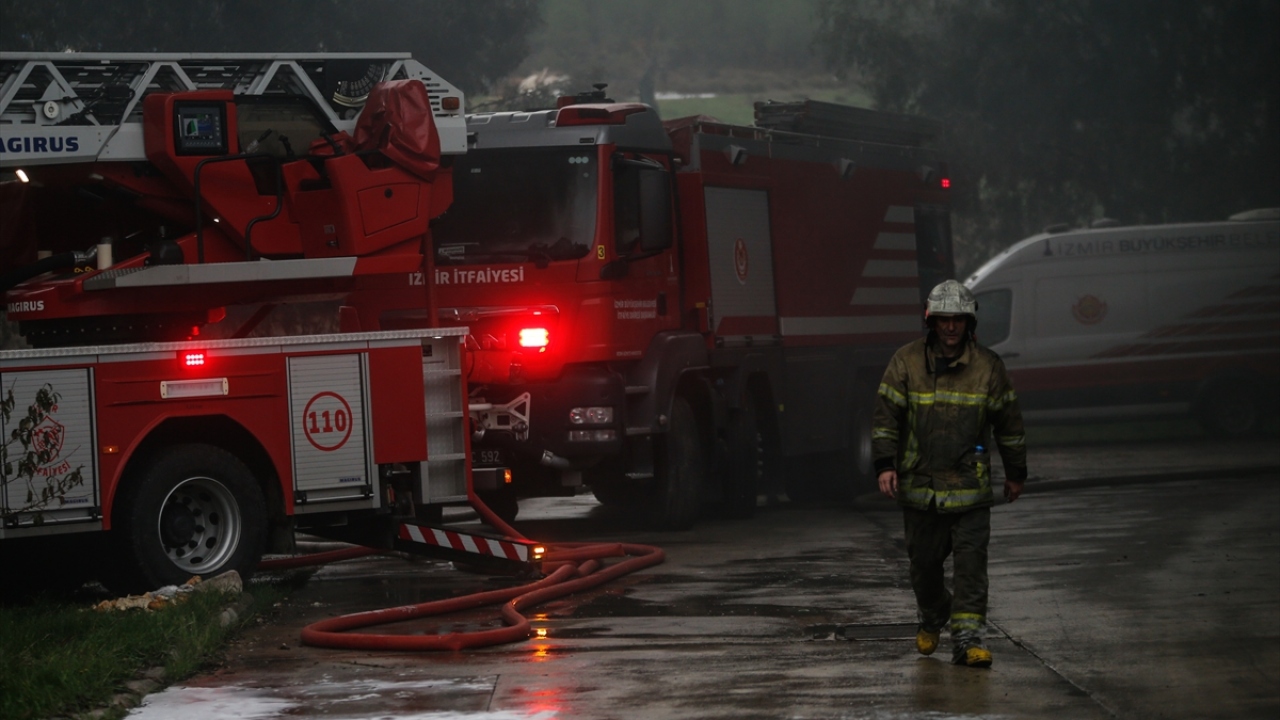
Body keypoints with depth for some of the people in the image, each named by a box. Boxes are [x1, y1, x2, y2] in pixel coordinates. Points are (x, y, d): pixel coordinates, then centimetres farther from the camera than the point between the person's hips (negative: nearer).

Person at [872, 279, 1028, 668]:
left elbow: (1008, 421, 10)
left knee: (971, 560, -9)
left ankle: (967, 637, -8)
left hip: (970, 486, 0)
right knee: (924, 562, 10)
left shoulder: (988, 366, 2)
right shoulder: (906, 362, 0)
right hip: (919, 485, 0)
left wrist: (1015, 472, 14)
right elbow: (886, 415, 0)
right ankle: (932, 617, 37)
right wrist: (885, 464, -9)